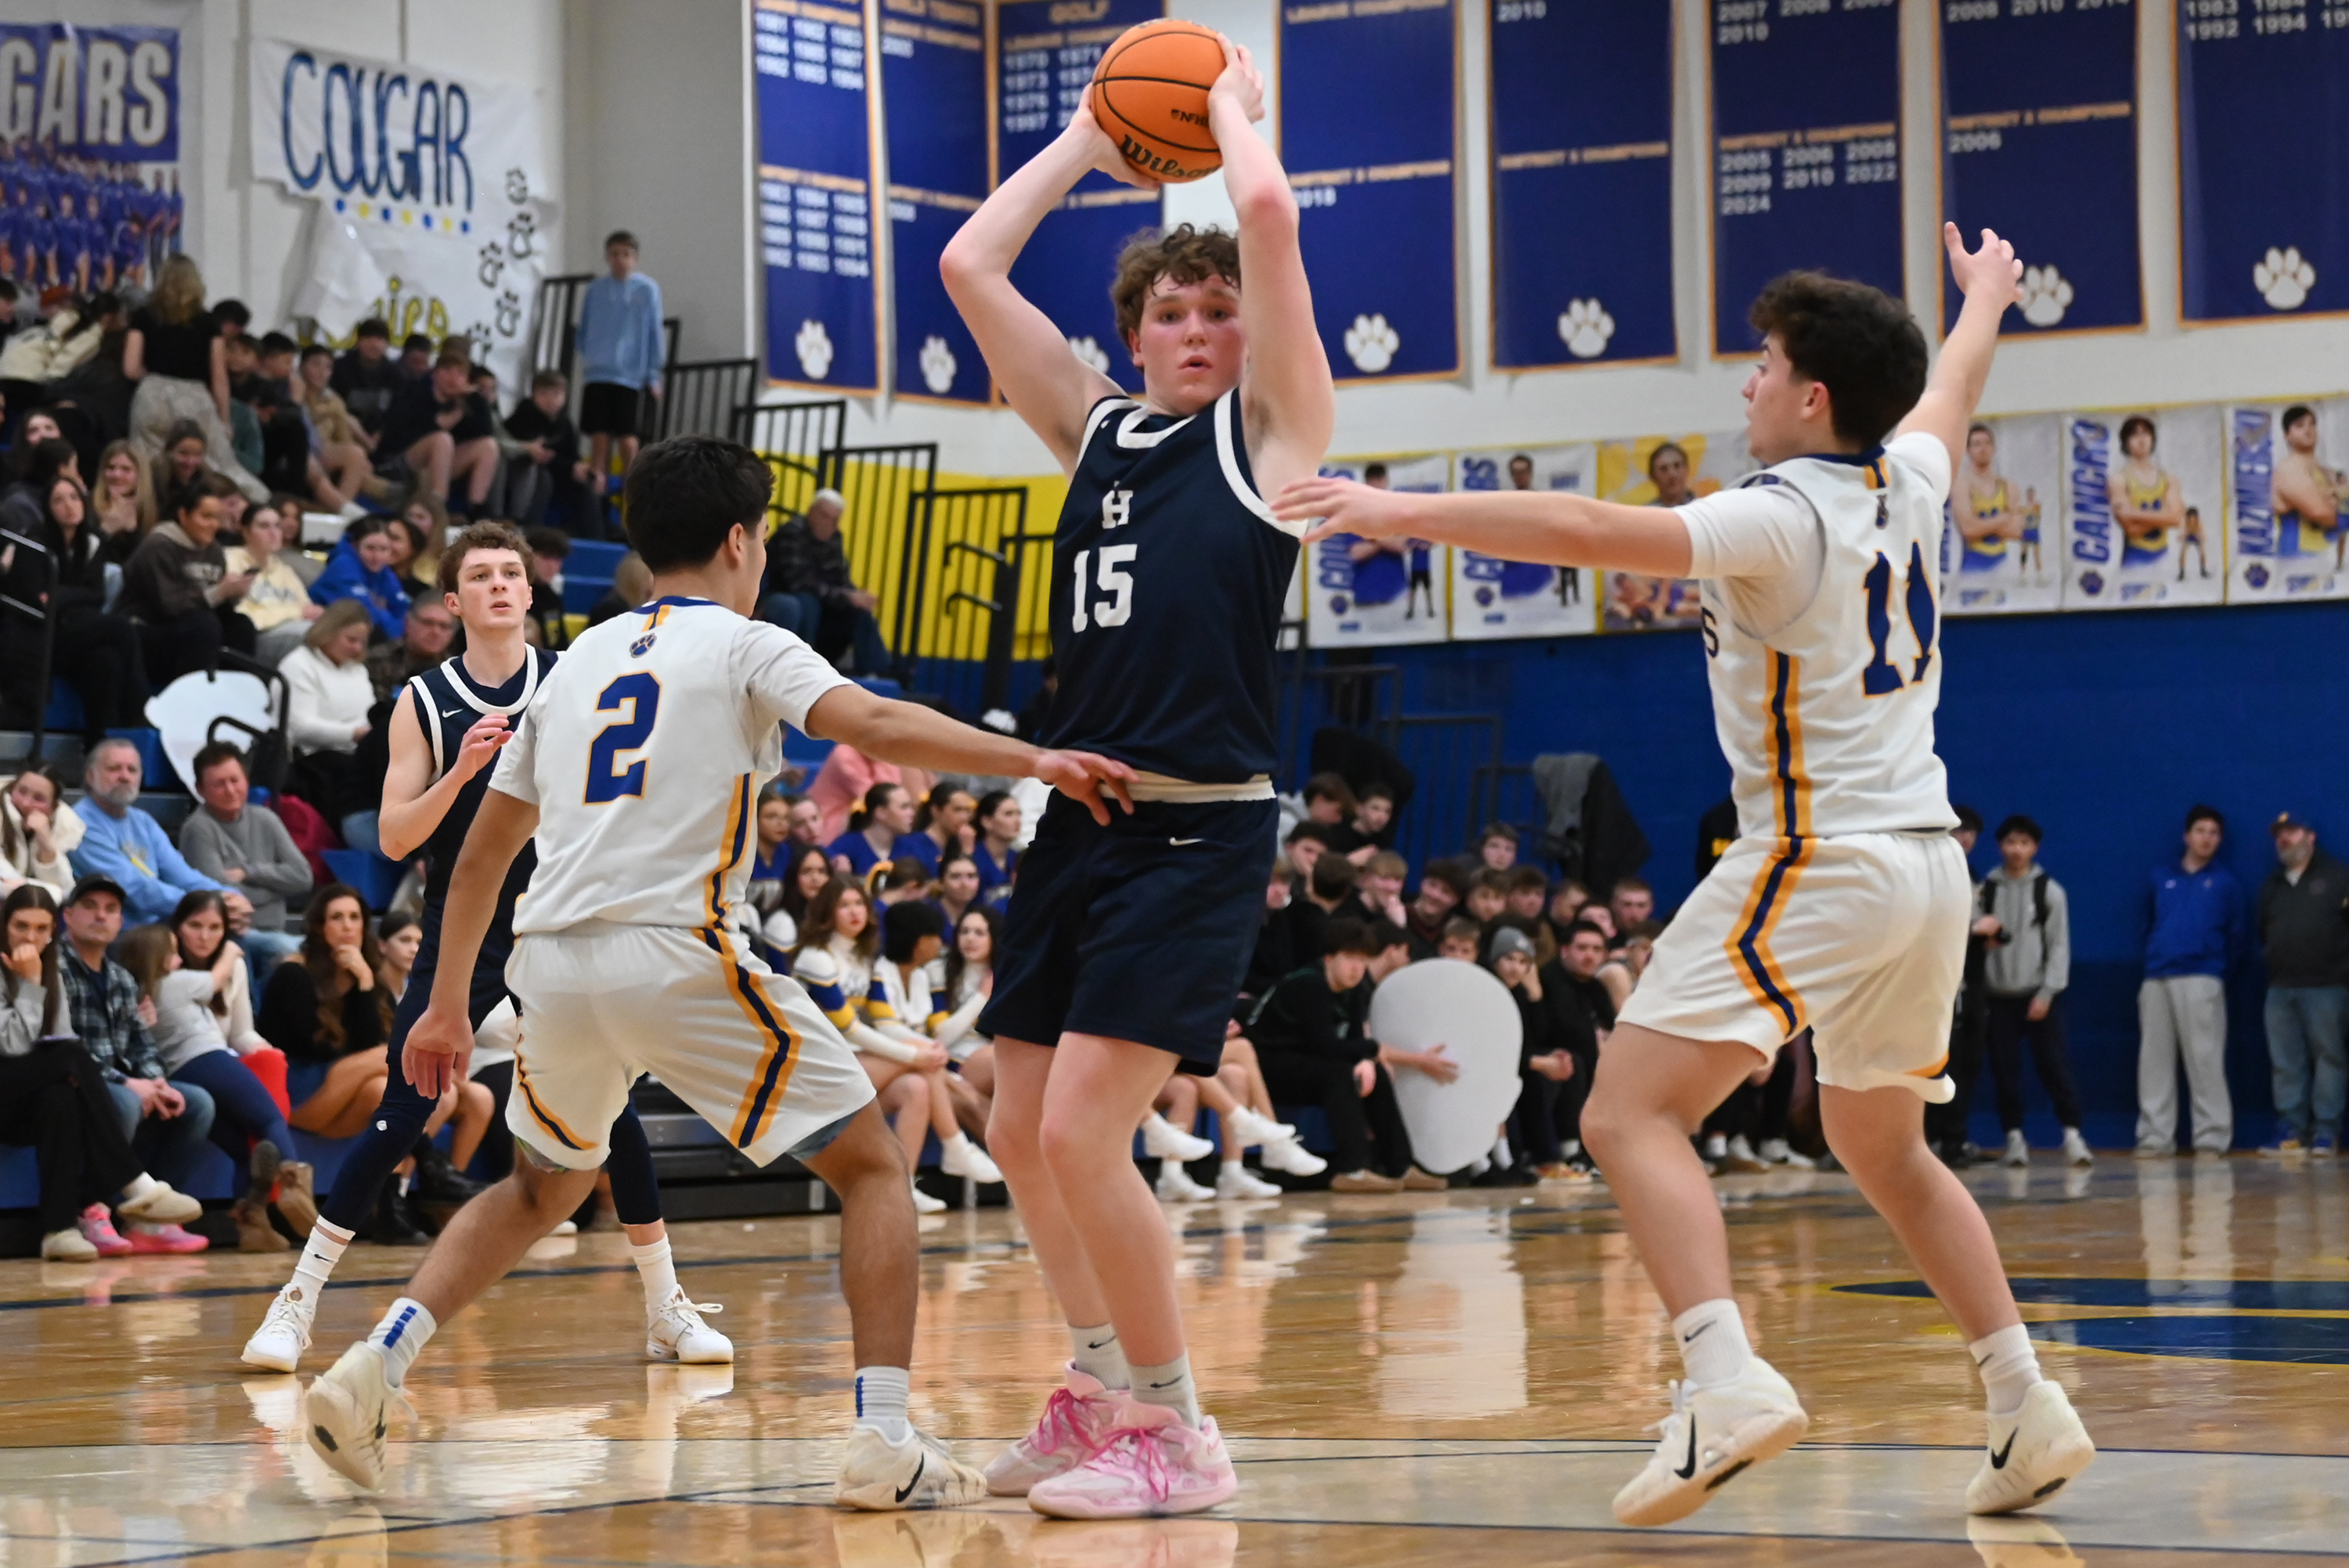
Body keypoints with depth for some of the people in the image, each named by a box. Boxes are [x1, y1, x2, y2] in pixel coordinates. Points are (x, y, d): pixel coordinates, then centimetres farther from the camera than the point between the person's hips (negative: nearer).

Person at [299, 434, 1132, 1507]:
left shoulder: (581, 661, 23)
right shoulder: (745, 647, 6)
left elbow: (484, 848, 25)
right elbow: (873, 725, -14)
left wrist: (447, 1005, 32)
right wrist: (1033, 761, -18)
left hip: (552, 962, 6)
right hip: (674, 953, -6)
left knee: (544, 1187, 29)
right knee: (872, 1168, 5)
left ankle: (375, 1368, 13)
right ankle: (883, 1440, -7)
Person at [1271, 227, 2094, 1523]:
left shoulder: (1781, 518, -13)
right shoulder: (1905, 482, 9)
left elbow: (1591, 532, -26)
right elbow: (1951, 391, 33)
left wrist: (1408, 513, -27)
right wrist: (1987, 298, 54)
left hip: (1820, 868, -9)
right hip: (1926, 867, 9)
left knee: (1630, 1114, -12)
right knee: (1883, 1149, 23)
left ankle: (1726, 1379, -29)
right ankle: (2028, 1412, 21)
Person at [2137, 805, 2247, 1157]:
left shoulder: (2225, 882, 8)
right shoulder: (2161, 878, 15)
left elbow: (2239, 933, 9)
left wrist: (2219, 966, 5)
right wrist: (2154, 954, 12)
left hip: (2201, 980, -3)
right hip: (2157, 980, 4)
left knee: (2205, 1060, -8)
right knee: (2154, 1060, 2)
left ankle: (2212, 1137, -7)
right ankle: (2155, 1136, 6)